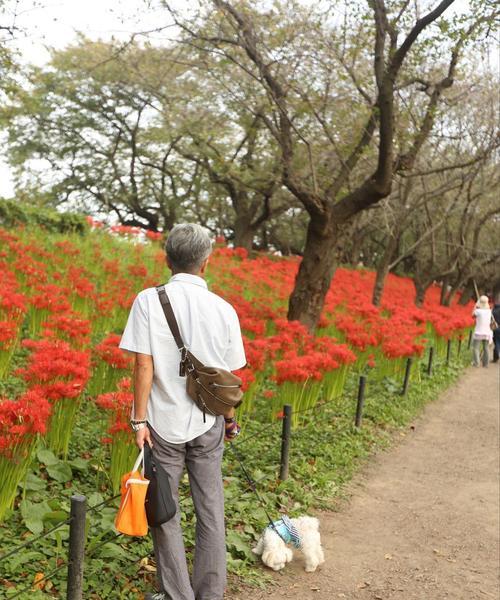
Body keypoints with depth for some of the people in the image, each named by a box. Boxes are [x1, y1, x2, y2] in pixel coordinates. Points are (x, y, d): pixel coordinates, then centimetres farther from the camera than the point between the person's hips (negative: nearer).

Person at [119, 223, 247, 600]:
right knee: (210, 510, 14)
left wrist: (140, 420, -7)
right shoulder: (224, 310, -5)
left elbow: (144, 365, -14)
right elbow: (229, 376, 1)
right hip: (208, 424, 2)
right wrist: (230, 418, 16)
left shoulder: (149, 300, -11)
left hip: (164, 424, -2)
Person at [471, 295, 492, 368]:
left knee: (476, 348, 1)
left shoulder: (478, 311, -16)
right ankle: (485, 363, 12)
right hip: (487, 333, 4)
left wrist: (475, 306, 12)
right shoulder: (489, 311, -2)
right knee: (486, 348, 12)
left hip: (479, 333, -4)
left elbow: (473, 315, 4)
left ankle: (476, 363, -7)